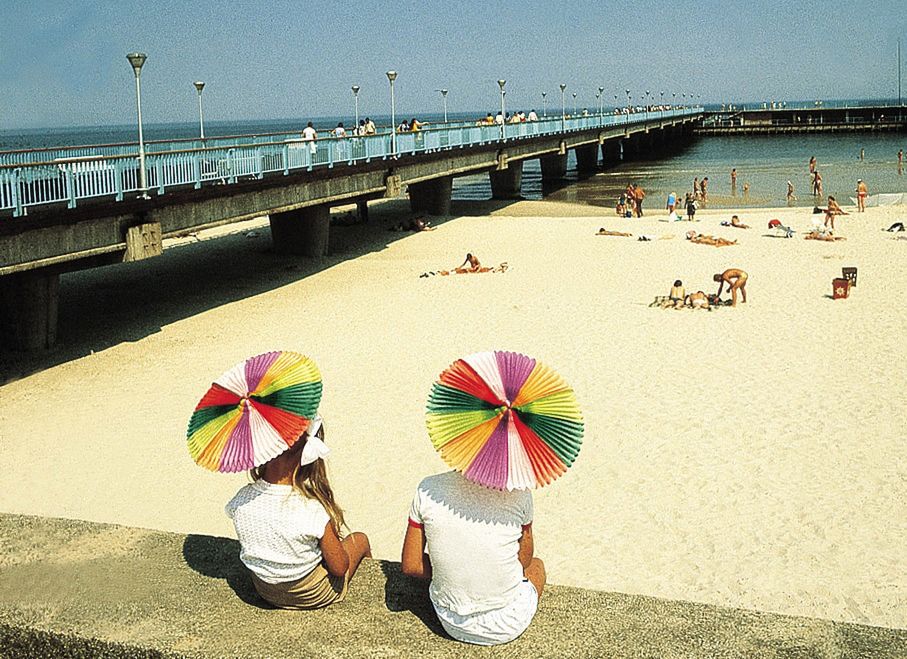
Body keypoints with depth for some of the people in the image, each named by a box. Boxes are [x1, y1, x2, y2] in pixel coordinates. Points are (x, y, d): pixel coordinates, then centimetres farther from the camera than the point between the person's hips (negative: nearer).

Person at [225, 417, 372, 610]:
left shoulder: (241, 500, -25)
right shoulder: (314, 511, -36)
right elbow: (339, 568, -22)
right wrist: (333, 539, -3)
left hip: (266, 593, 4)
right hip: (311, 596, -4)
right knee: (360, 540, 23)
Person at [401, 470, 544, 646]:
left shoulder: (428, 489, -17)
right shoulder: (518, 493, -21)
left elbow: (410, 565, -8)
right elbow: (524, 560, -5)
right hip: (509, 626, -3)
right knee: (536, 565, 30)